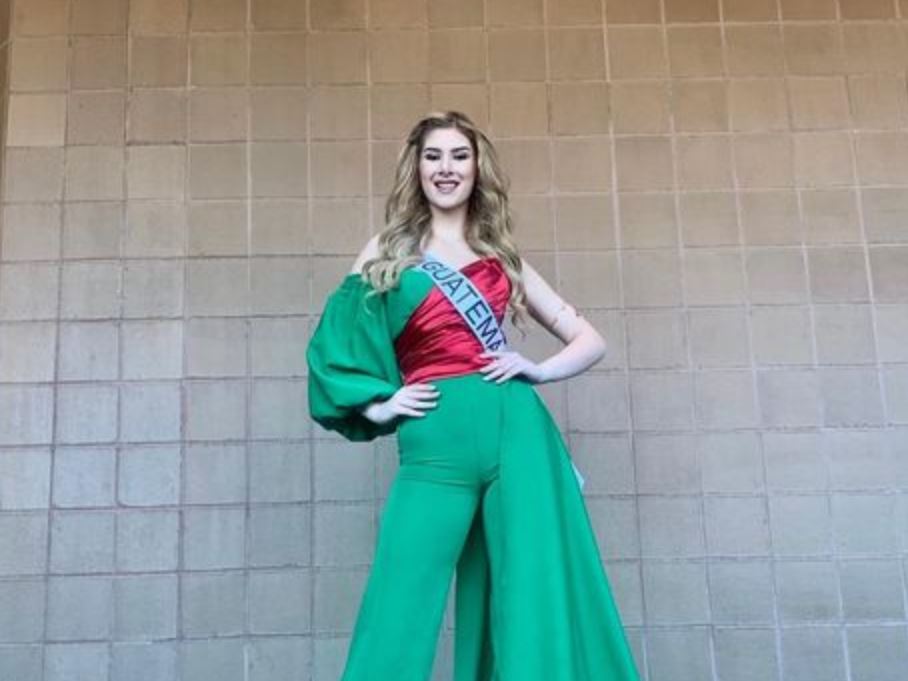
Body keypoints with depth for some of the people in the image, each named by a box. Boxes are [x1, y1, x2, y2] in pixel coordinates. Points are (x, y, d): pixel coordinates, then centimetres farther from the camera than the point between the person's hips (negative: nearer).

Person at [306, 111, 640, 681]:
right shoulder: (386, 253, 14)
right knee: (399, 622, -5)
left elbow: (591, 341, 18)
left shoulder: (502, 258, 17)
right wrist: (376, 404, 0)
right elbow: (335, 341, 14)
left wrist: (538, 370, -1)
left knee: (535, 605, 1)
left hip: (516, 431, 2)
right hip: (434, 444, -1)